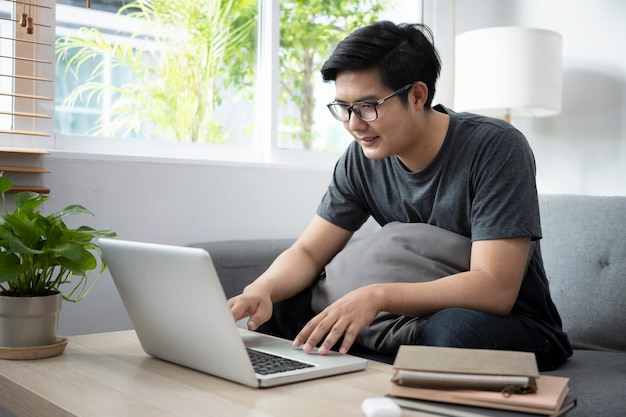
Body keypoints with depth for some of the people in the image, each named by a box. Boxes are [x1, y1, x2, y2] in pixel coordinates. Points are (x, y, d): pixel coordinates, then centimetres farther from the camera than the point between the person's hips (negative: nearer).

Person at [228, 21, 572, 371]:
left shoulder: (496, 148, -21)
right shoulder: (362, 158, -4)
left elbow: (496, 289, -28)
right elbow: (308, 252, -2)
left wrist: (376, 296, -39)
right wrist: (260, 290, -25)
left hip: (514, 325, -4)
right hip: (418, 315, 4)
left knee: (452, 329, -39)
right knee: (278, 303, -10)